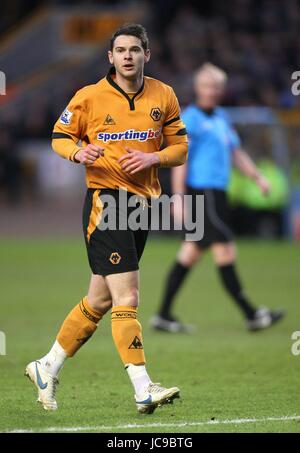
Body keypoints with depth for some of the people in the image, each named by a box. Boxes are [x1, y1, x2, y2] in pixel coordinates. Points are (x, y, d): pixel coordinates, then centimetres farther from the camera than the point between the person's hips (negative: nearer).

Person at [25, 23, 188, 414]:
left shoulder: (164, 97, 7)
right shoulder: (89, 96, -2)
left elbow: (180, 148, 12)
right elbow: (60, 136, 7)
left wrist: (153, 158, -9)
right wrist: (78, 152, -15)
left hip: (142, 202, 6)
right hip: (105, 201, -5)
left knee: (100, 300, 12)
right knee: (126, 297, -16)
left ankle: (47, 368, 27)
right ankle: (143, 389, -20)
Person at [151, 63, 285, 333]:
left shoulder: (221, 117, 18)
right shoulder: (191, 118, -8)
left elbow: (236, 152, 24)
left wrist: (258, 177, 14)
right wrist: (179, 197, -16)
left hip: (216, 193, 9)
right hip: (202, 193, -9)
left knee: (191, 254, 9)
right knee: (225, 252, -7)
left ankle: (164, 315, 12)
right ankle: (251, 315, -6)